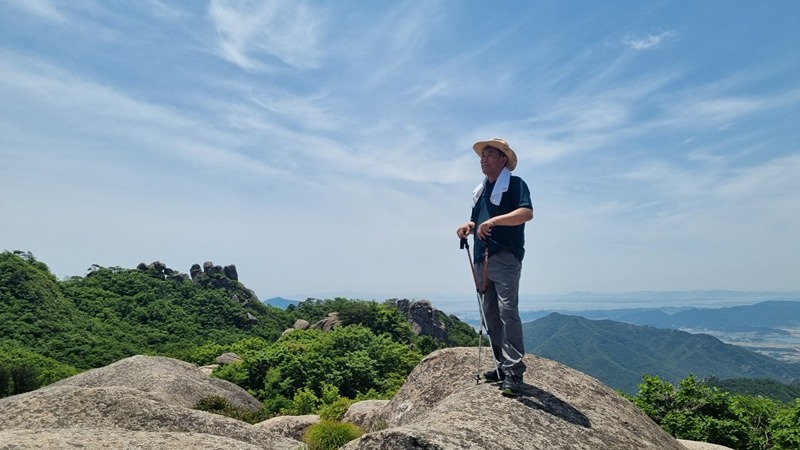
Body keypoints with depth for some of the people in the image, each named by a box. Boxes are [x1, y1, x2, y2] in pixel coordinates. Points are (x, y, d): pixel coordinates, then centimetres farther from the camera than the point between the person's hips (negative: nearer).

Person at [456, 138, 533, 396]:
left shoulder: (514, 184, -1)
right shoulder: (480, 190, 21)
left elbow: (527, 212, -17)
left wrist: (494, 220, -26)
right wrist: (469, 226, 5)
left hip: (505, 258, -8)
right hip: (482, 259, 8)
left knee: (507, 311, -14)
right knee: (490, 315, 9)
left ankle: (514, 371, -11)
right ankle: (503, 365, 18)